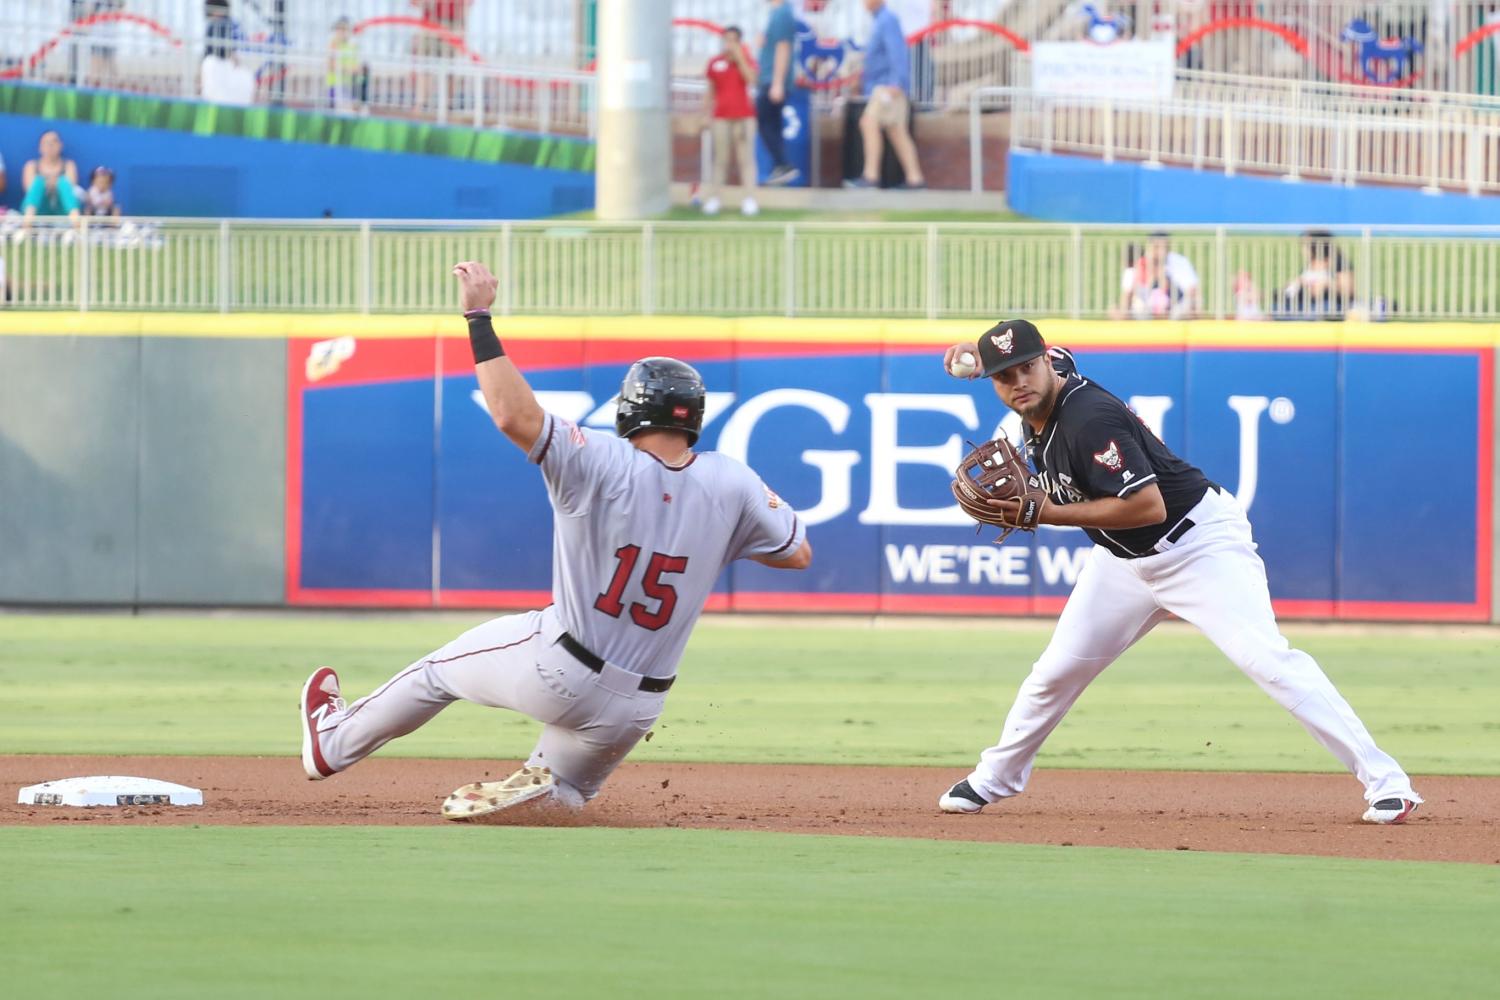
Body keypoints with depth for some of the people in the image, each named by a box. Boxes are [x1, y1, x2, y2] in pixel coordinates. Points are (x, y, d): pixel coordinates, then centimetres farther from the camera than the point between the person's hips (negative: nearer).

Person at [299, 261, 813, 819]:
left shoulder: (602, 465, -22)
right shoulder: (728, 484, -11)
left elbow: (514, 416, -35)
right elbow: (799, 554, 1)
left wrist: (480, 317, -28)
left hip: (555, 670, -3)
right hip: (635, 706, 3)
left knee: (441, 668, 26)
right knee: (564, 793, 26)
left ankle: (333, 741, 39)